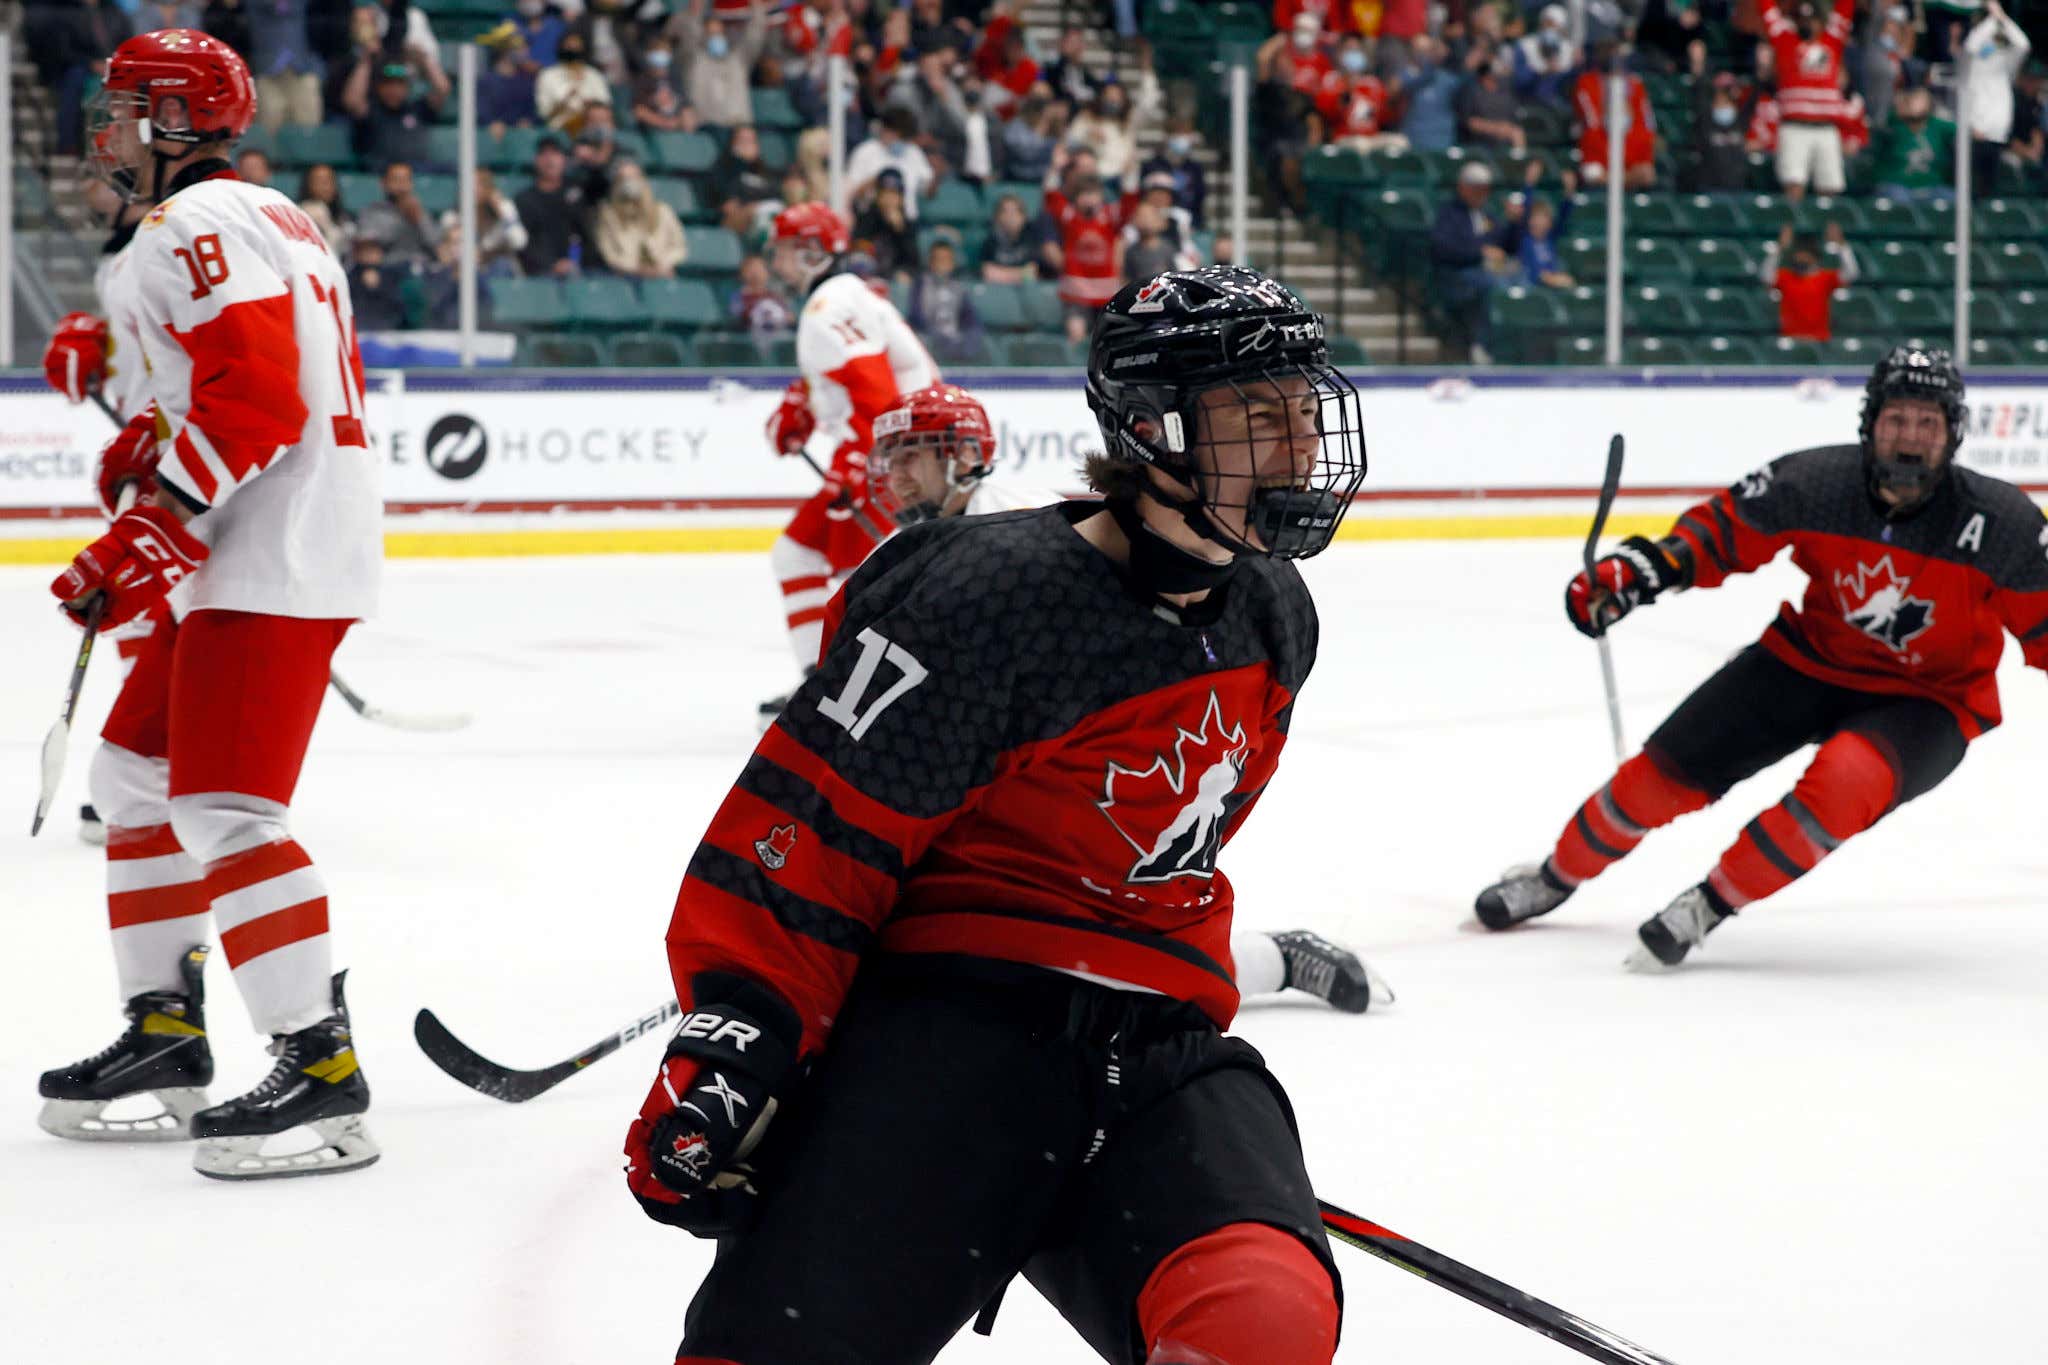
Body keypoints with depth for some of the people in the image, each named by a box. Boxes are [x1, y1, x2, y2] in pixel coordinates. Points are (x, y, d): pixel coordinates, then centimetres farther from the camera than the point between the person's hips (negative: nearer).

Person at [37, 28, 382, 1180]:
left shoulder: (195, 226, -12)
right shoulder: (276, 219, 20)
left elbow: (254, 399, -23)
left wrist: (148, 544, -24)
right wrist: (154, 441, 14)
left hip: (280, 558, -11)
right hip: (283, 550, 11)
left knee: (221, 808, -15)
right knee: (137, 772, 17)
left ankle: (324, 1070, -17)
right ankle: (168, 1034, 22)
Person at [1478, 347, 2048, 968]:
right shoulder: (1816, 481, -18)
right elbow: (1726, 530, -4)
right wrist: (1643, 568, -18)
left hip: (1925, 700, -3)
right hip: (1810, 657, 3)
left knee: (1844, 781, -34)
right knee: (1667, 773, 1)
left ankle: (1714, 902, -14)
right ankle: (1561, 872, 30)